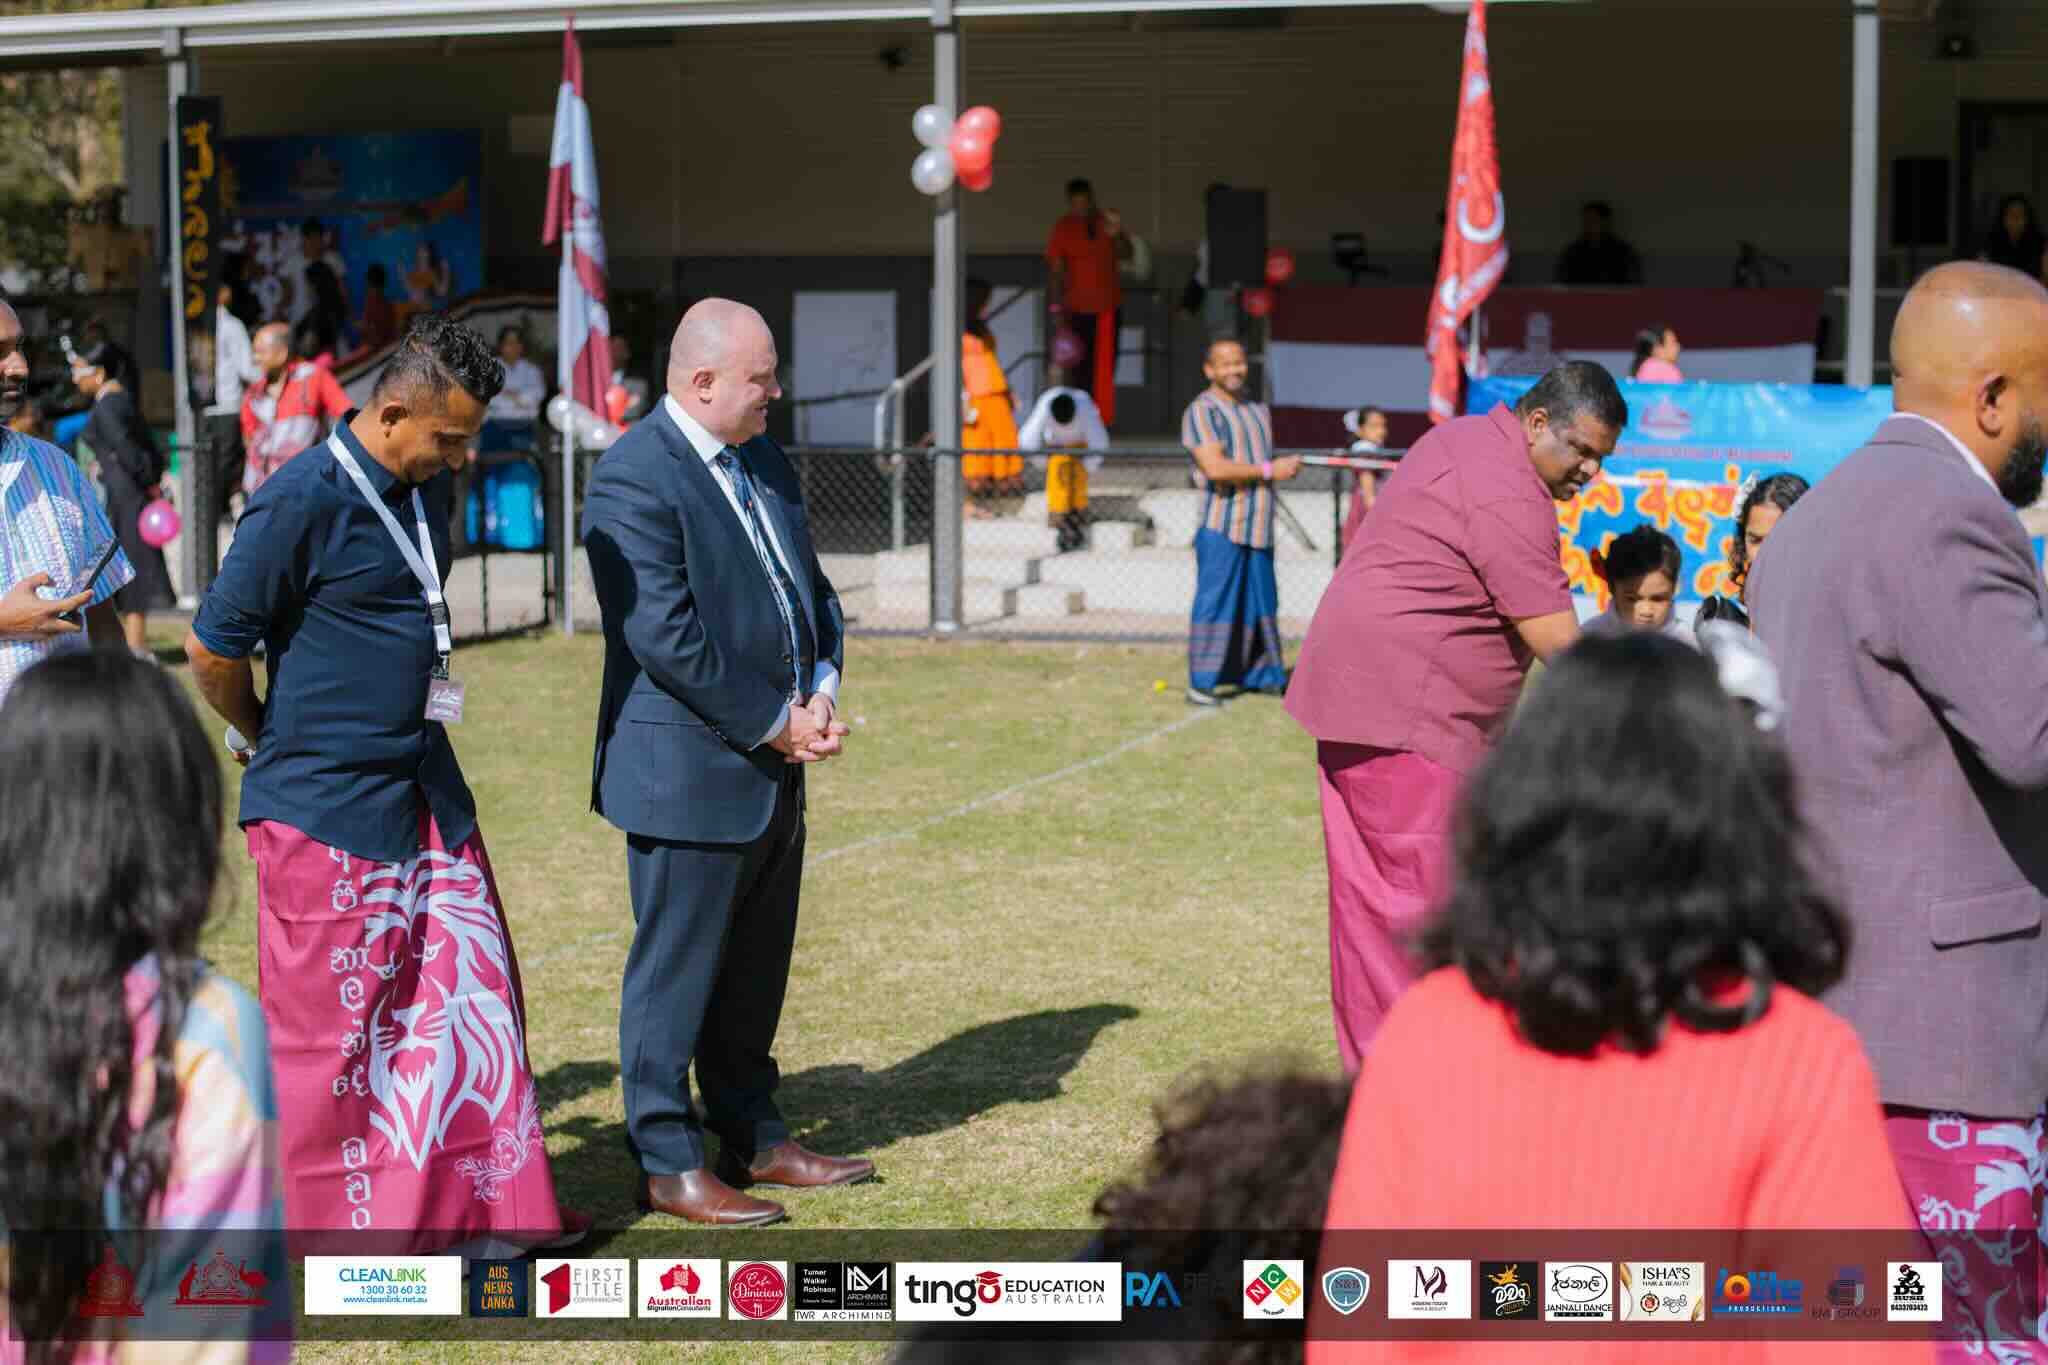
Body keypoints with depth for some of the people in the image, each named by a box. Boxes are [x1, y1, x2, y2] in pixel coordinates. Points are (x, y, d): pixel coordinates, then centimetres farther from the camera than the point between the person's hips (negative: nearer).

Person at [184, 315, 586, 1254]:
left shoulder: (425, 489, 7)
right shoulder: (300, 504, -19)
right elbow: (213, 650, -13)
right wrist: (265, 740, 2)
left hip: (423, 783, 8)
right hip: (325, 807, -8)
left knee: (468, 986, 9)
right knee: (334, 1017, 2)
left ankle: (485, 1201, 19)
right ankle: (326, 1219, 16)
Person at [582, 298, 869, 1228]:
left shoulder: (763, 463, 12)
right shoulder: (634, 480, -17)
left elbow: (809, 587, 16)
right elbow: (666, 637, -22)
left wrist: (819, 695, -2)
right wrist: (774, 724, -16)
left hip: (773, 769, 9)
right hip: (689, 774, -9)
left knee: (755, 971, 17)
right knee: (677, 971, 3)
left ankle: (754, 1140, 29)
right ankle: (668, 1166, 13)